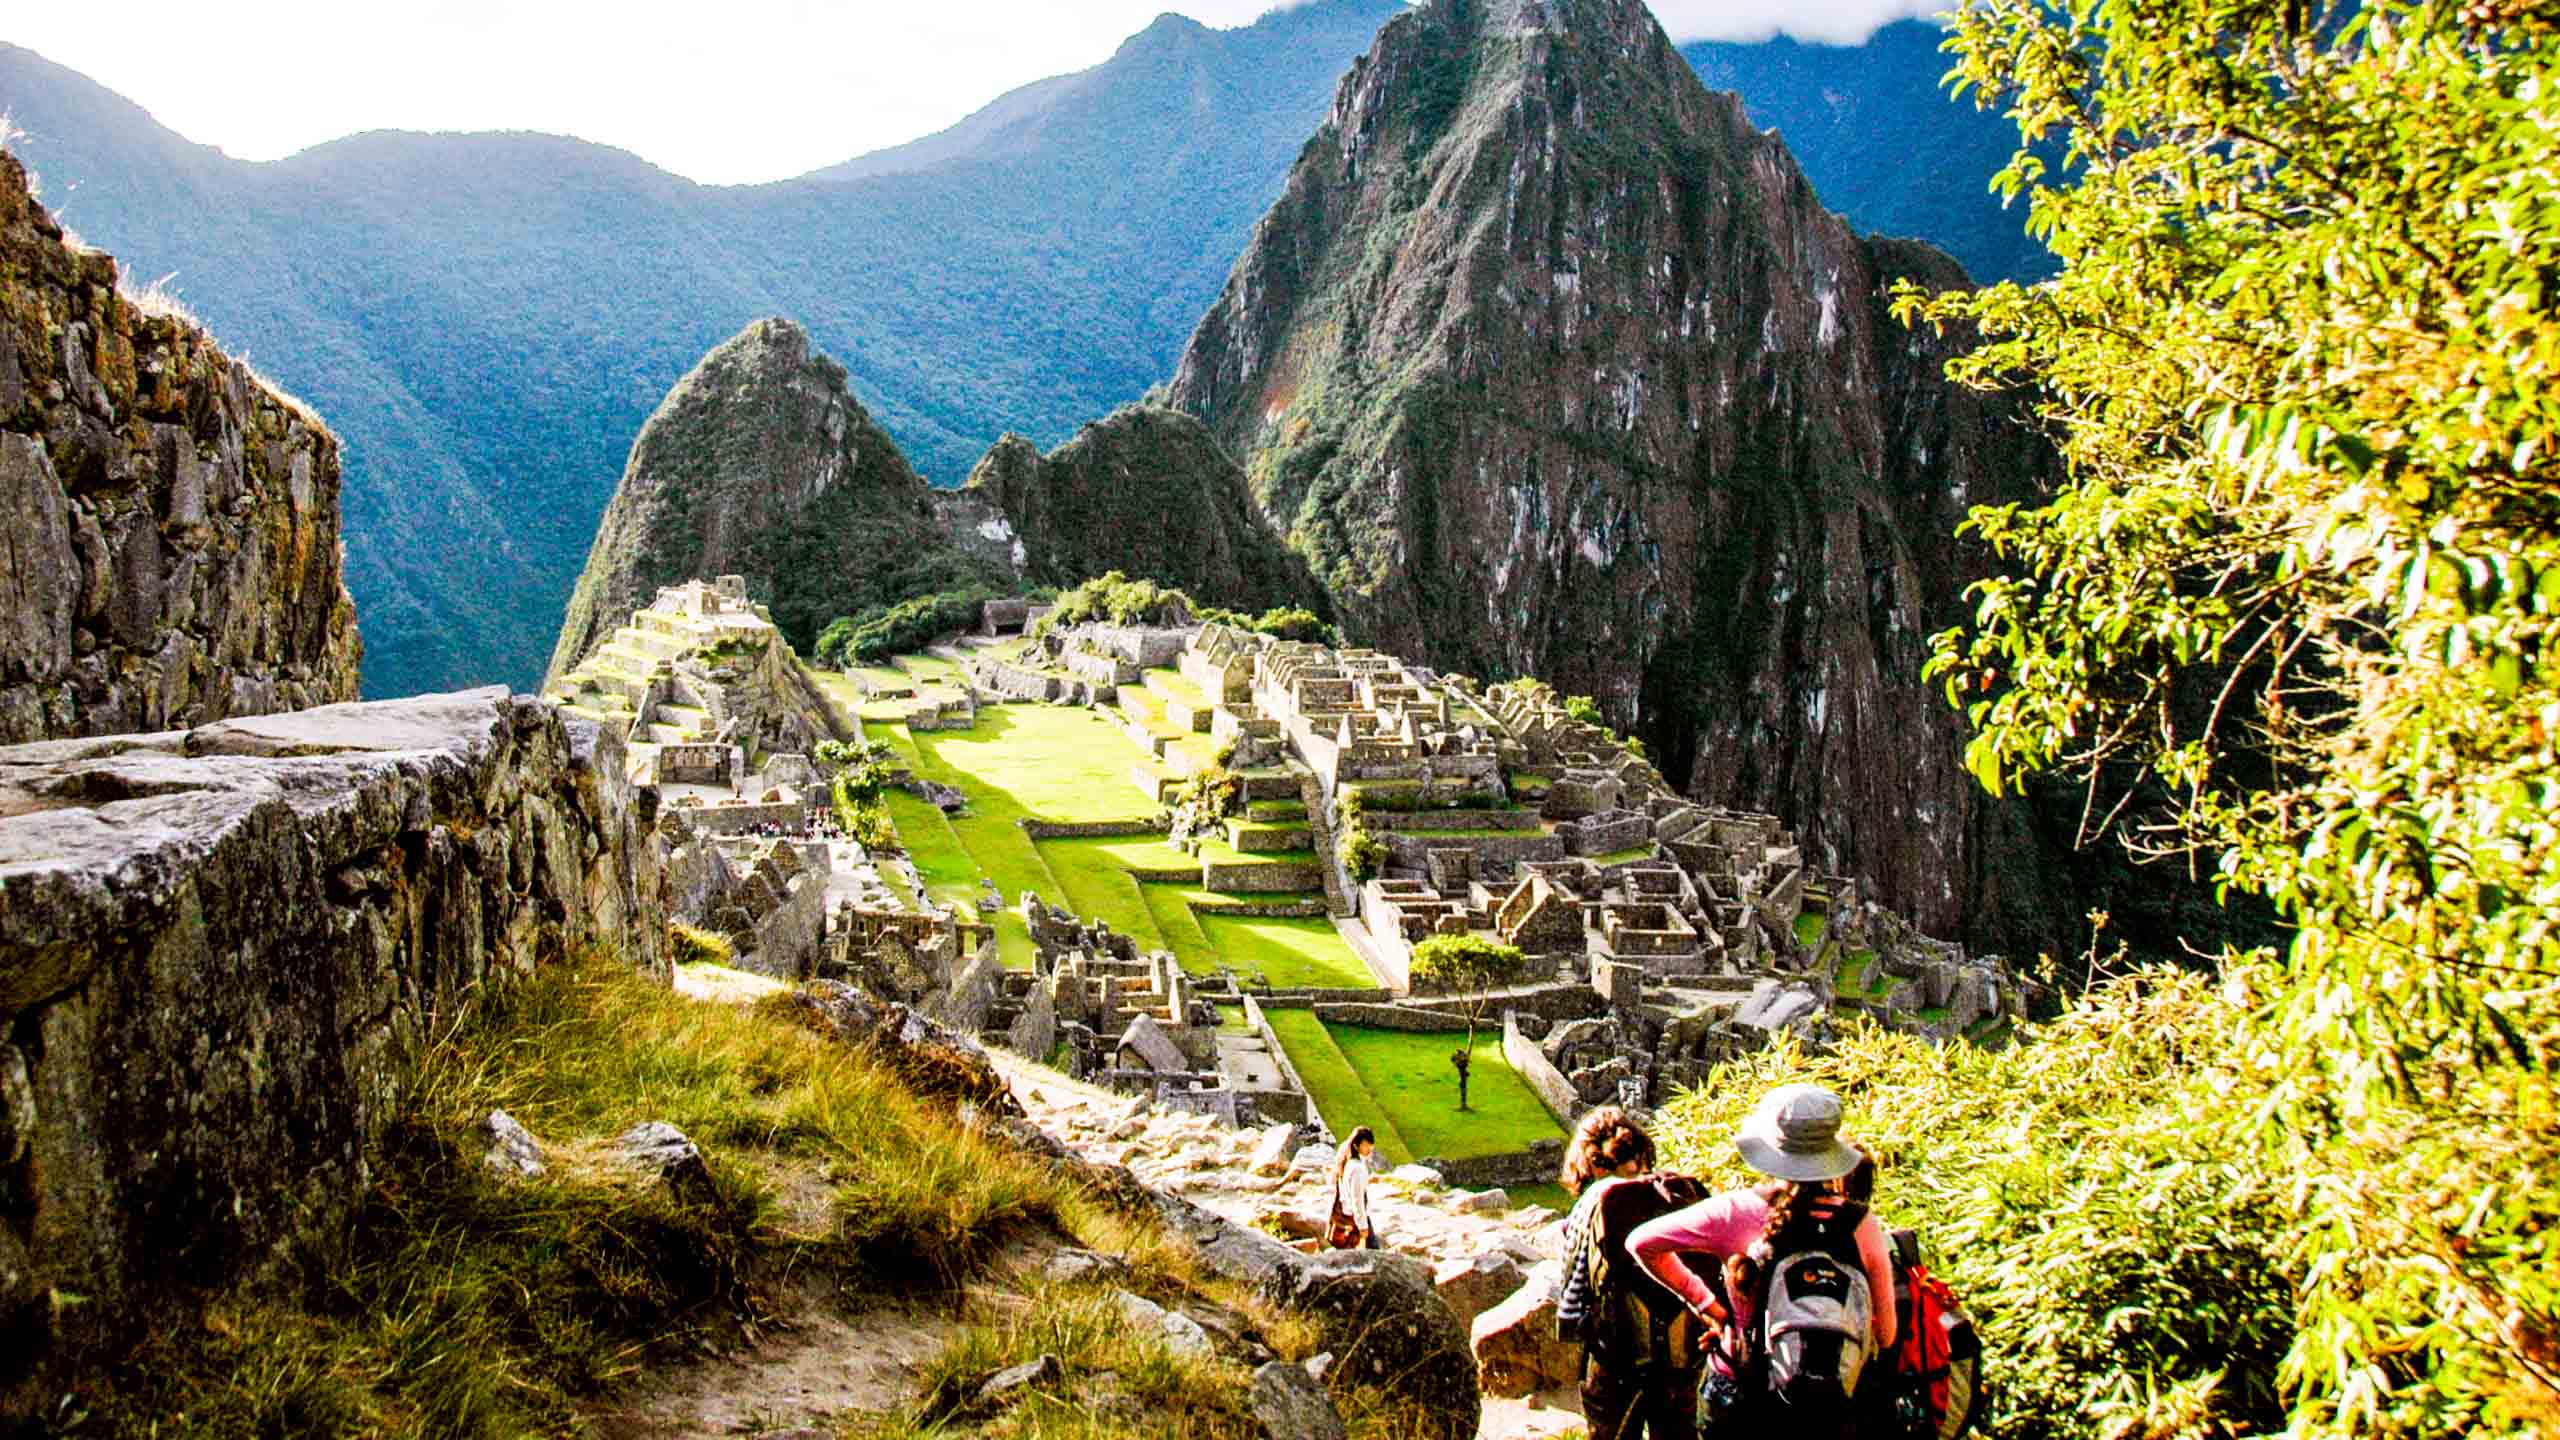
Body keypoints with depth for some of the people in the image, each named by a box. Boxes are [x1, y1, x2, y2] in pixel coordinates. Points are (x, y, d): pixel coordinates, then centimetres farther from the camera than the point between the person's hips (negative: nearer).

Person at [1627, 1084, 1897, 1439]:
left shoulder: (1735, 1211, -14)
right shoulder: (1860, 1223, -12)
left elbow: (1641, 1243, -9)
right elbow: (1884, 1336, -5)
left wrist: (1705, 1303, 0)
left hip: (1741, 1399, 0)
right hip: (1831, 1410, 1)